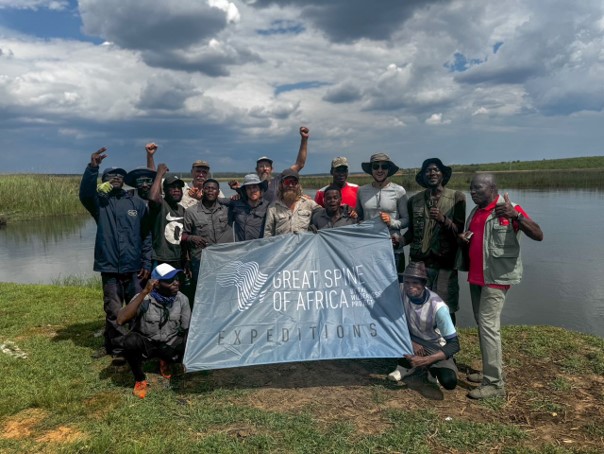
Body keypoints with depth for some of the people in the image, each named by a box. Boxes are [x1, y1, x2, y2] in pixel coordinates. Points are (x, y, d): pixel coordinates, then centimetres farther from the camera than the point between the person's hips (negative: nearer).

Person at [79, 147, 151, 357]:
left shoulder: (137, 203, 7)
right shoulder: (100, 202, 3)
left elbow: (146, 235, 6)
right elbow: (85, 194, -21)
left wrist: (146, 263, 1)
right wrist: (92, 168, -35)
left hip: (134, 267, 2)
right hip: (110, 267, -1)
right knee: (114, 312, 4)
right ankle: (115, 348, 20)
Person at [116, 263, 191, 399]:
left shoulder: (182, 299, -13)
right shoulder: (144, 299, -24)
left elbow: (187, 329, -2)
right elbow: (121, 320, -39)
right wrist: (144, 292, -41)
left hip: (170, 344, 4)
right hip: (145, 343, -3)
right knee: (129, 341, -35)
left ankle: (166, 362, 12)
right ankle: (140, 380, -8)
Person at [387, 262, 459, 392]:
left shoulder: (438, 306, -30)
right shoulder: (401, 290, -22)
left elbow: (454, 344, -26)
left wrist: (425, 360, -34)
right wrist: (410, 342, -20)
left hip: (435, 346, -3)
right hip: (412, 340, 4)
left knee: (449, 381, -28)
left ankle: (432, 368, 8)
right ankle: (406, 365, -1)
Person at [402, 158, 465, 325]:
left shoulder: (457, 197, 2)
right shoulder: (414, 200, 10)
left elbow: (460, 231, -4)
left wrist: (443, 219, -20)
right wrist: (400, 240, -5)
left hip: (445, 262, -2)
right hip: (419, 262, 2)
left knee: (445, 311, -1)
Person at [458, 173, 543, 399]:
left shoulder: (509, 210, -10)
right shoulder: (475, 212, 13)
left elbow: (538, 235, -20)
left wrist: (516, 215, -35)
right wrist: (463, 239, 2)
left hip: (497, 277, -8)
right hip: (476, 276, 8)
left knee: (488, 326, -10)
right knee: (482, 325, 14)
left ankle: (495, 383, -2)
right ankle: (492, 371, 27)